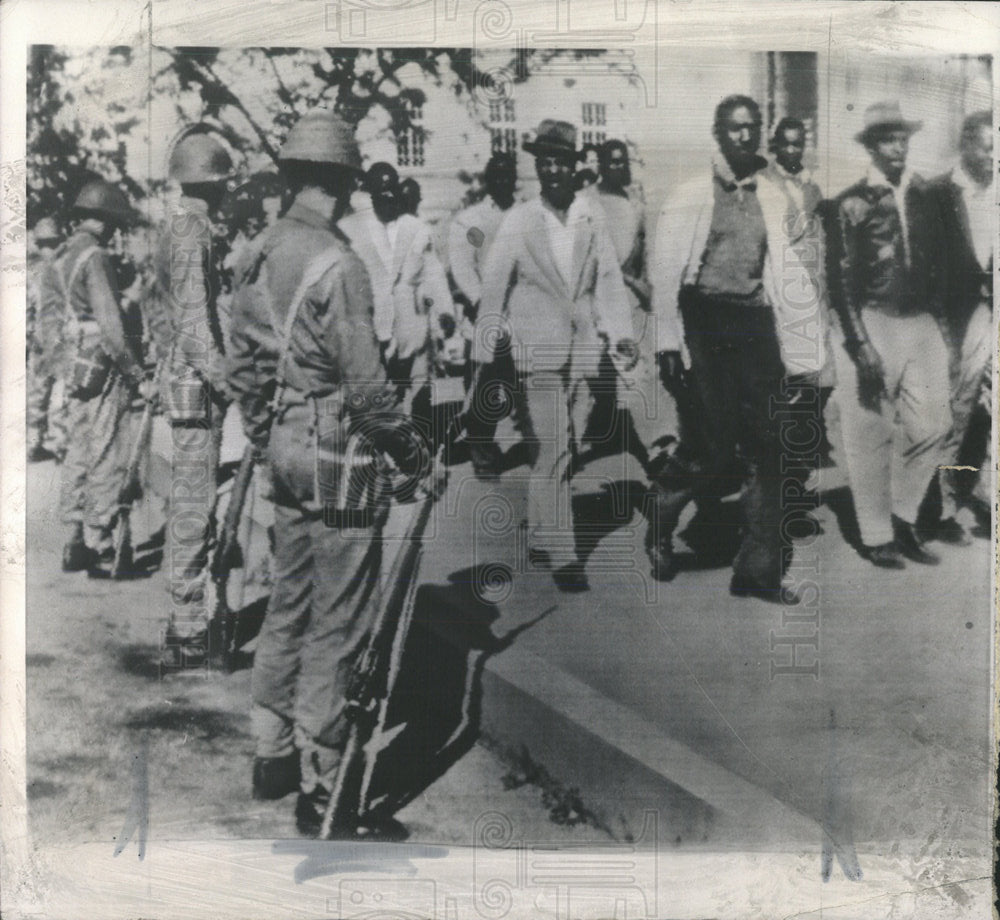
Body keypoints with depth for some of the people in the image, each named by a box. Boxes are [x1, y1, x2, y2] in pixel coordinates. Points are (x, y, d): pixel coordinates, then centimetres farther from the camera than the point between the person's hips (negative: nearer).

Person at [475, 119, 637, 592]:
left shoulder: (592, 223, 10)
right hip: (536, 353, -4)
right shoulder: (517, 221, 1)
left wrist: (621, 335, -5)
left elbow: (609, 282, 10)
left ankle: (539, 541, 26)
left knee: (562, 453, 8)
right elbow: (493, 288, 2)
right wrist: (486, 354, -1)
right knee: (551, 451, -10)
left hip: (582, 354, 4)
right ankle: (562, 555, -4)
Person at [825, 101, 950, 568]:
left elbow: (936, 263, 14)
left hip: (922, 325, 5)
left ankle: (903, 522, 24)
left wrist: (940, 326, 7)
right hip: (871, 325, -4)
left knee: (932, 427, 3)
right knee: (871, 439, 3)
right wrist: (863, 349, -12)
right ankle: (876, 537, 18)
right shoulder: (851, 204, -5)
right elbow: (841, 282, -7)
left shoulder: (923, 196, 10)